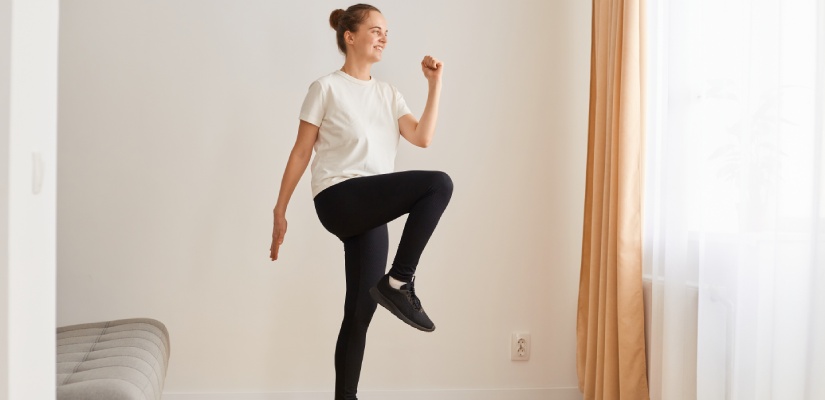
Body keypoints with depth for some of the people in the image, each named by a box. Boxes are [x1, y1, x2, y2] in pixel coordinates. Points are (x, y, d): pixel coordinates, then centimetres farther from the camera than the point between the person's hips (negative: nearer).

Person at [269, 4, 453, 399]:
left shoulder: (389, 94, 18)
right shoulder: (326, 88, 3)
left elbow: (422, 137, 3)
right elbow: (301, 152, 2)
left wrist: (435, 83, 4)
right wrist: (280, 211, 1)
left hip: (371, 212, 6)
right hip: (339, 200, -6)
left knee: (361, 309, 5)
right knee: (438, 183, -24)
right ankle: (398, 282, -18)